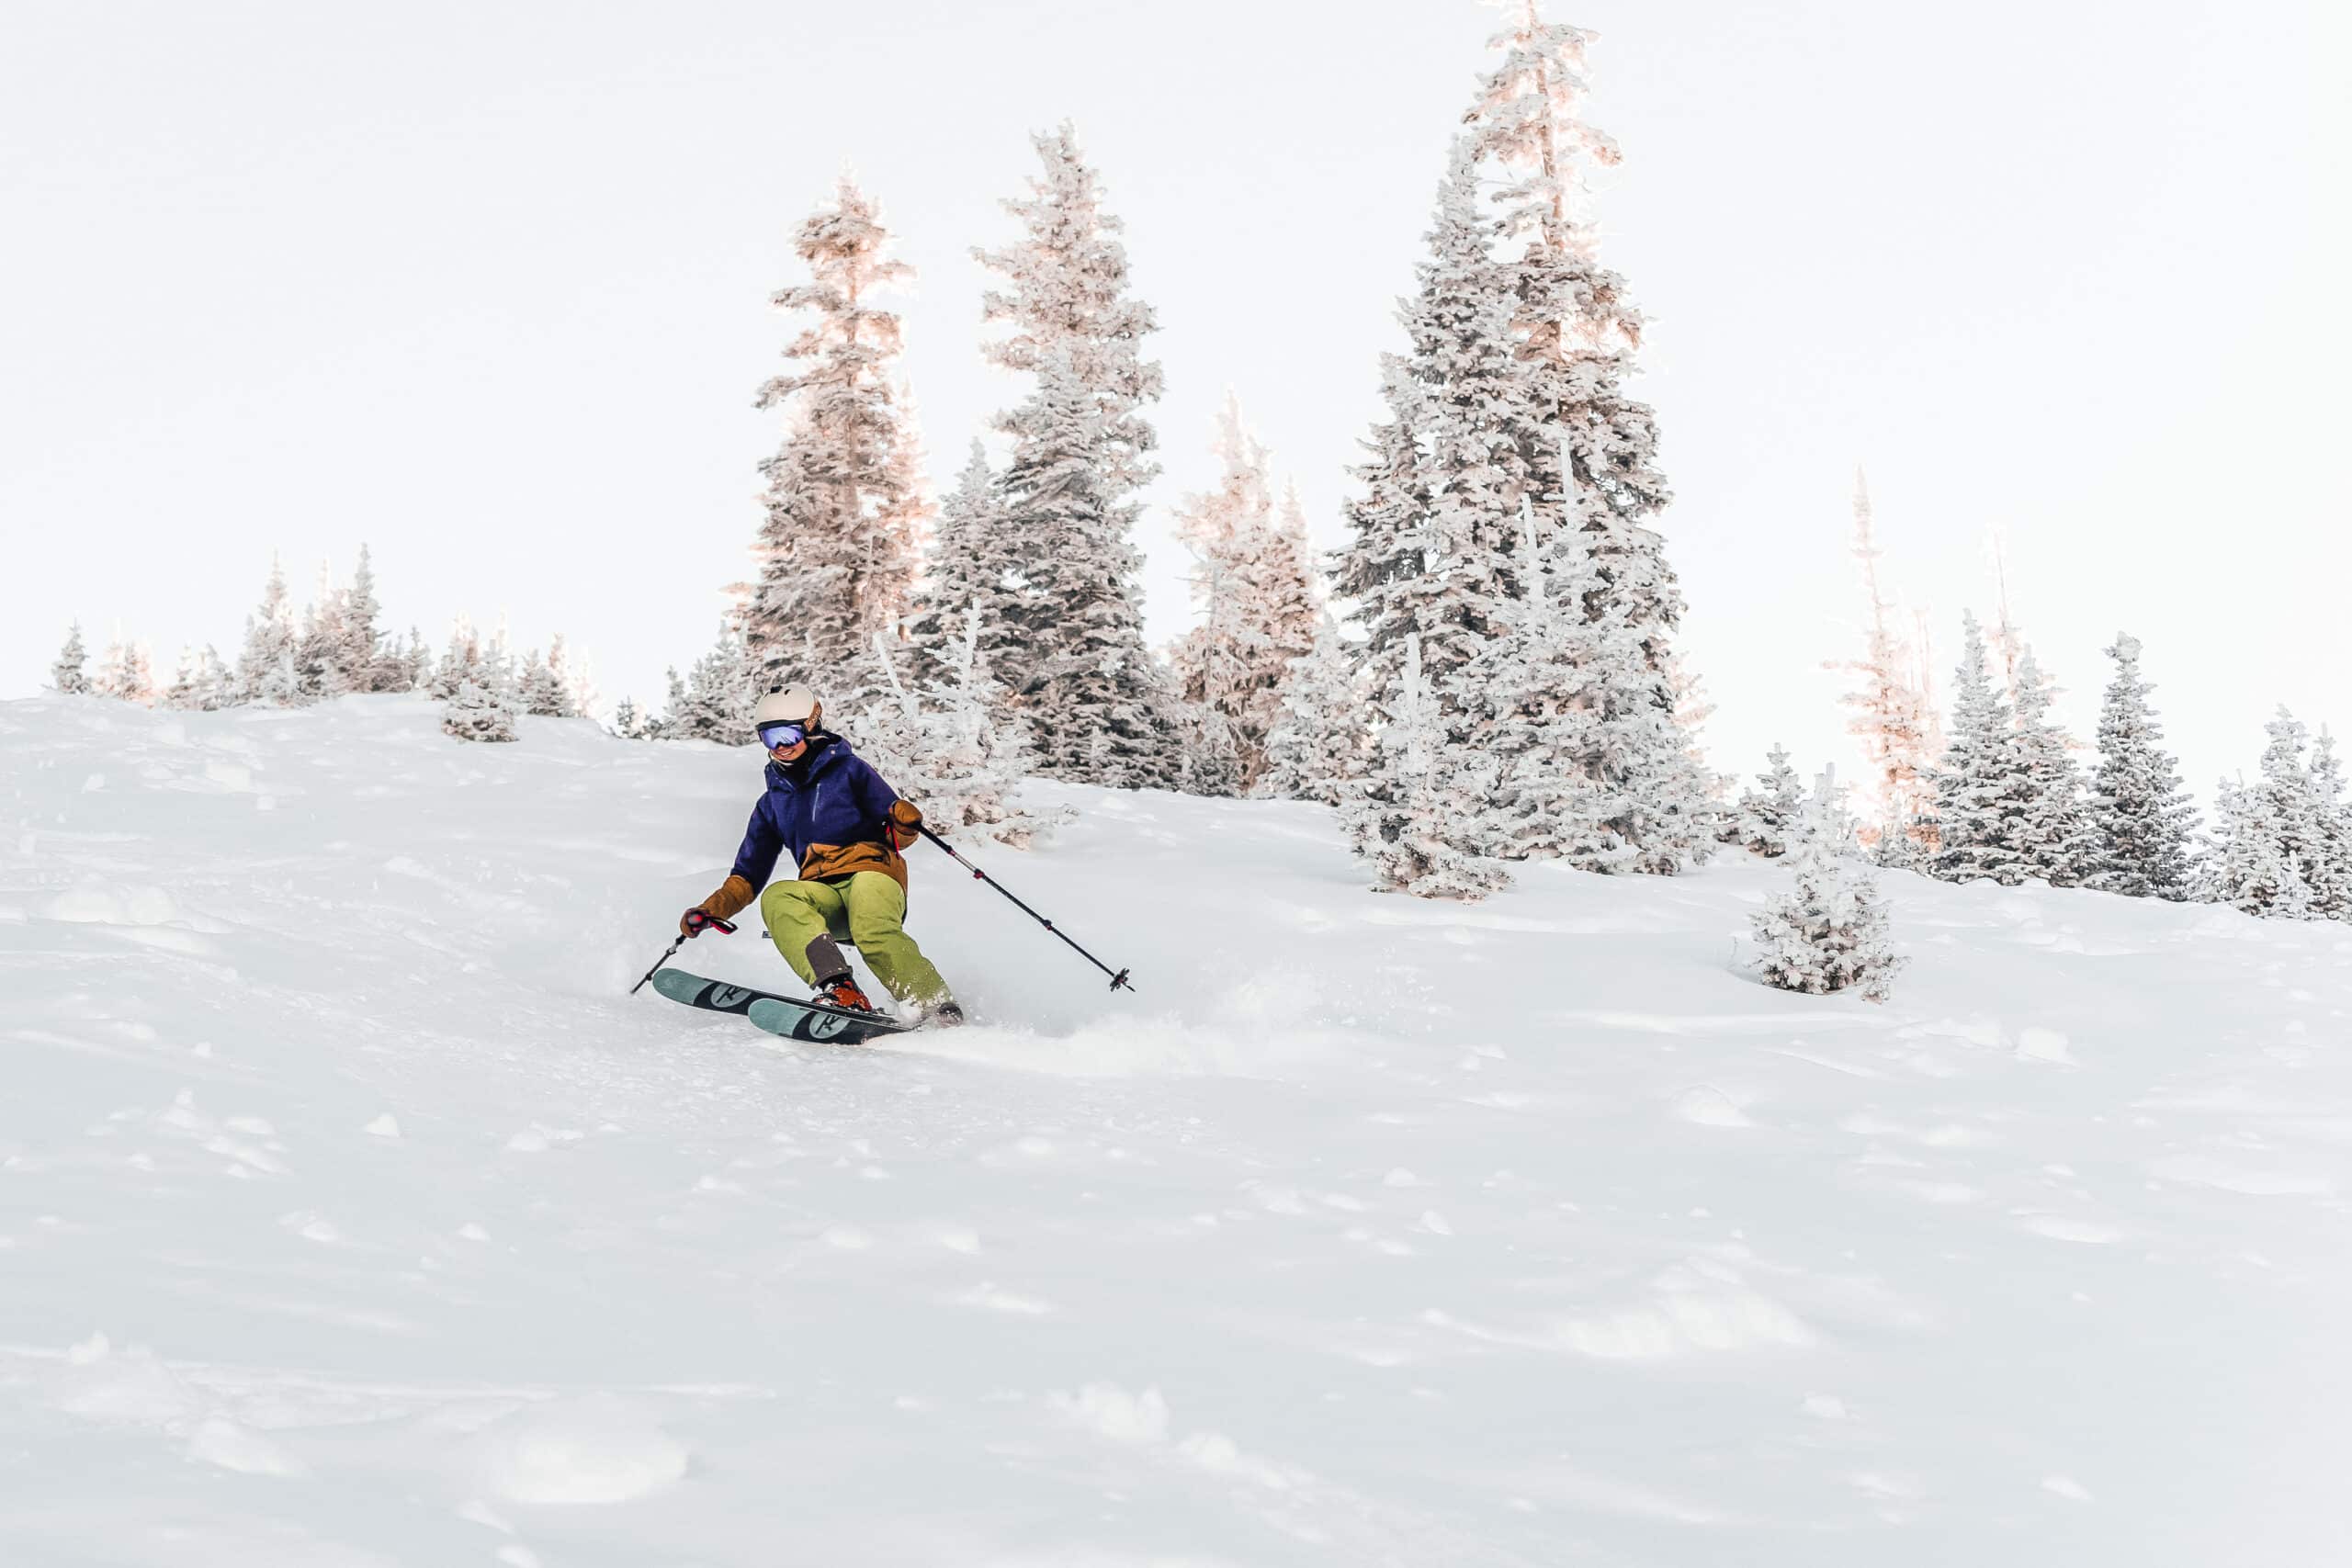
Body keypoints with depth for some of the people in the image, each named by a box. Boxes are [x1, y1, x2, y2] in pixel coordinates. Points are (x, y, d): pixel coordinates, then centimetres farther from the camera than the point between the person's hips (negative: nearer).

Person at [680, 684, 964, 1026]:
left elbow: (896, 836, 5)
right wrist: (711, 910, 10)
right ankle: (838, 988, -46)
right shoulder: (772, 804, 23)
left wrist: (905, 822, -19)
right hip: (823, 893, 4)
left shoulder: (848, 769, 10)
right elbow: (749, 874, 25)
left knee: (873, 933, -36)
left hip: (871, 872, -3)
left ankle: (942, 1013, -37)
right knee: (776, 898, -30)